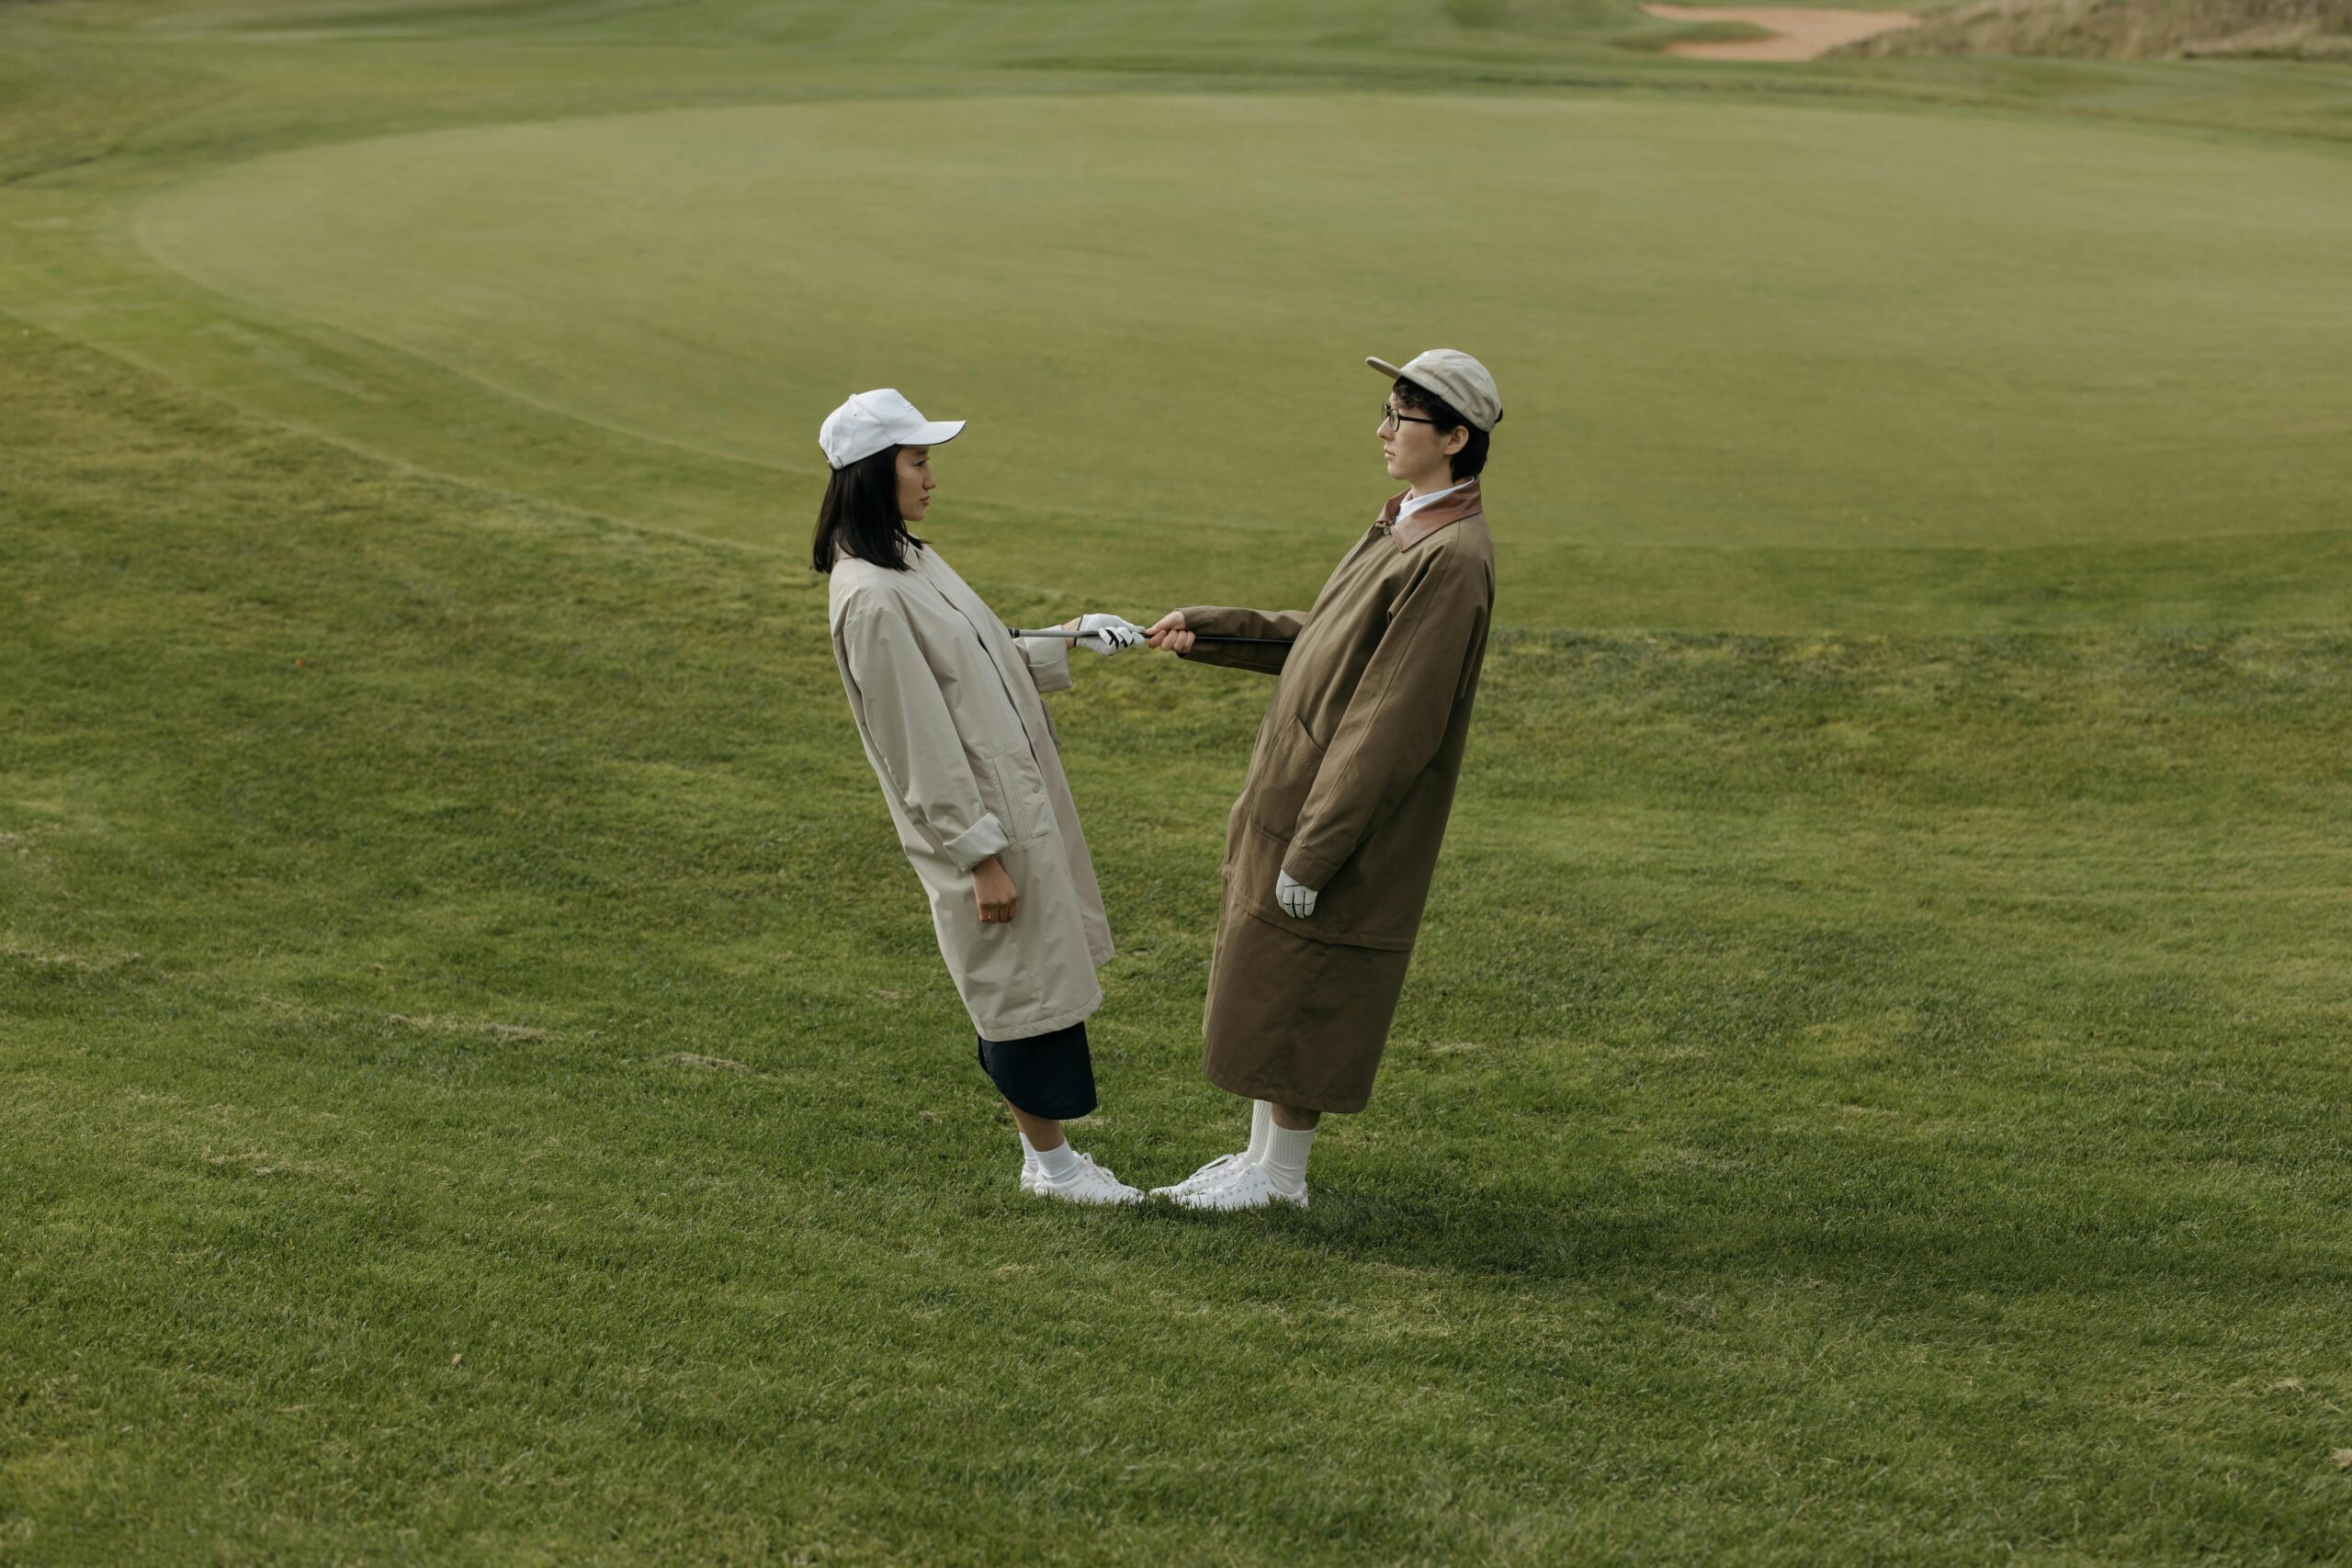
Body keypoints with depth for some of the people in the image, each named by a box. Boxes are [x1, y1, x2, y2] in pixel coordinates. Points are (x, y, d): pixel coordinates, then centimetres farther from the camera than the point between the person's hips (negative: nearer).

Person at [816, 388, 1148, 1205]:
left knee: (1036, 976, 16)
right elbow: (919, 741, -21)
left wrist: (1071, 640, 10)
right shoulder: (872, 599, -22)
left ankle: (1044, 1146, 28)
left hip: (1017, 796, 9)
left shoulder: (910, 560, 8)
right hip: (982, 820, -9)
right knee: (1029, 982, 2)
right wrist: (979, 854, -18)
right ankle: (1049, 1161, 18)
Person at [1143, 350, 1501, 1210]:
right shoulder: (1404, 526, 8)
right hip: (1298, 795, 10)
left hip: (1351, 815, -10)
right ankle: (1260, 1153, 31)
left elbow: (1392, 725, -25)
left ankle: (1280, 1175, 19)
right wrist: (1208, 630, 12)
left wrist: (1313, 851, -23)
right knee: (1266, 987, 18)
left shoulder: (1451, 559, -23)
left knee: (1294, 995, 3)